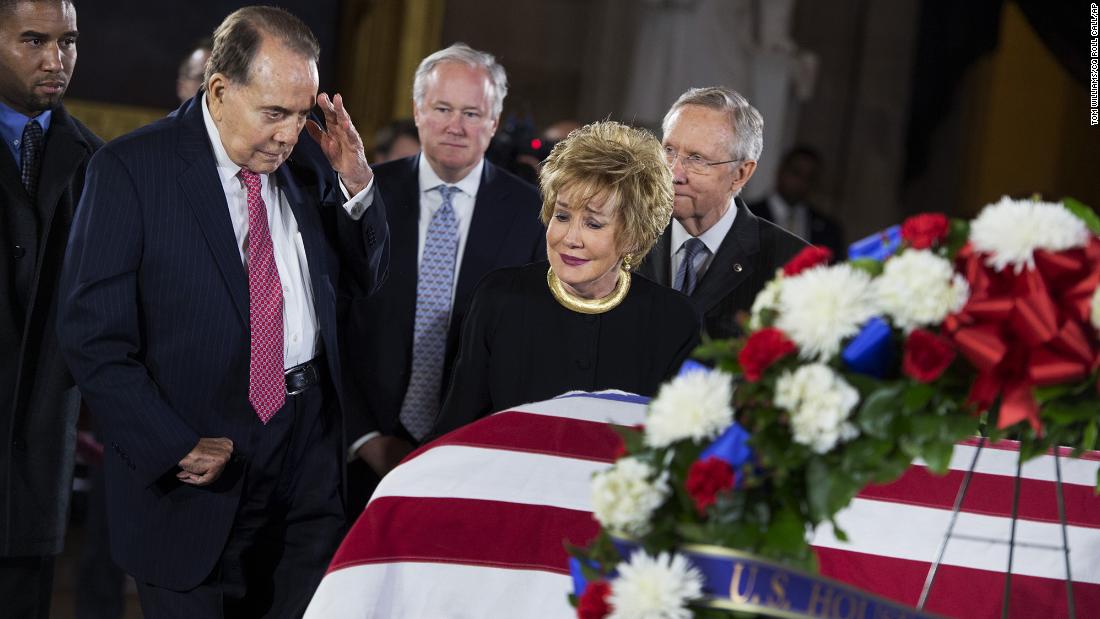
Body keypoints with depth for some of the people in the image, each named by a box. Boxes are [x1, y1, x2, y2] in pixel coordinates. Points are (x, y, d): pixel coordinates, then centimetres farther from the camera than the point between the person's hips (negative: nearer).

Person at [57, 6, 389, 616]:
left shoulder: (306, 155, 5)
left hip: (309, 439, 5)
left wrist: (355, 183, -3)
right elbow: (92, 336, -11)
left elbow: (361, 281, 14)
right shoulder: (131, 169, -10)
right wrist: (175, 447, -15)